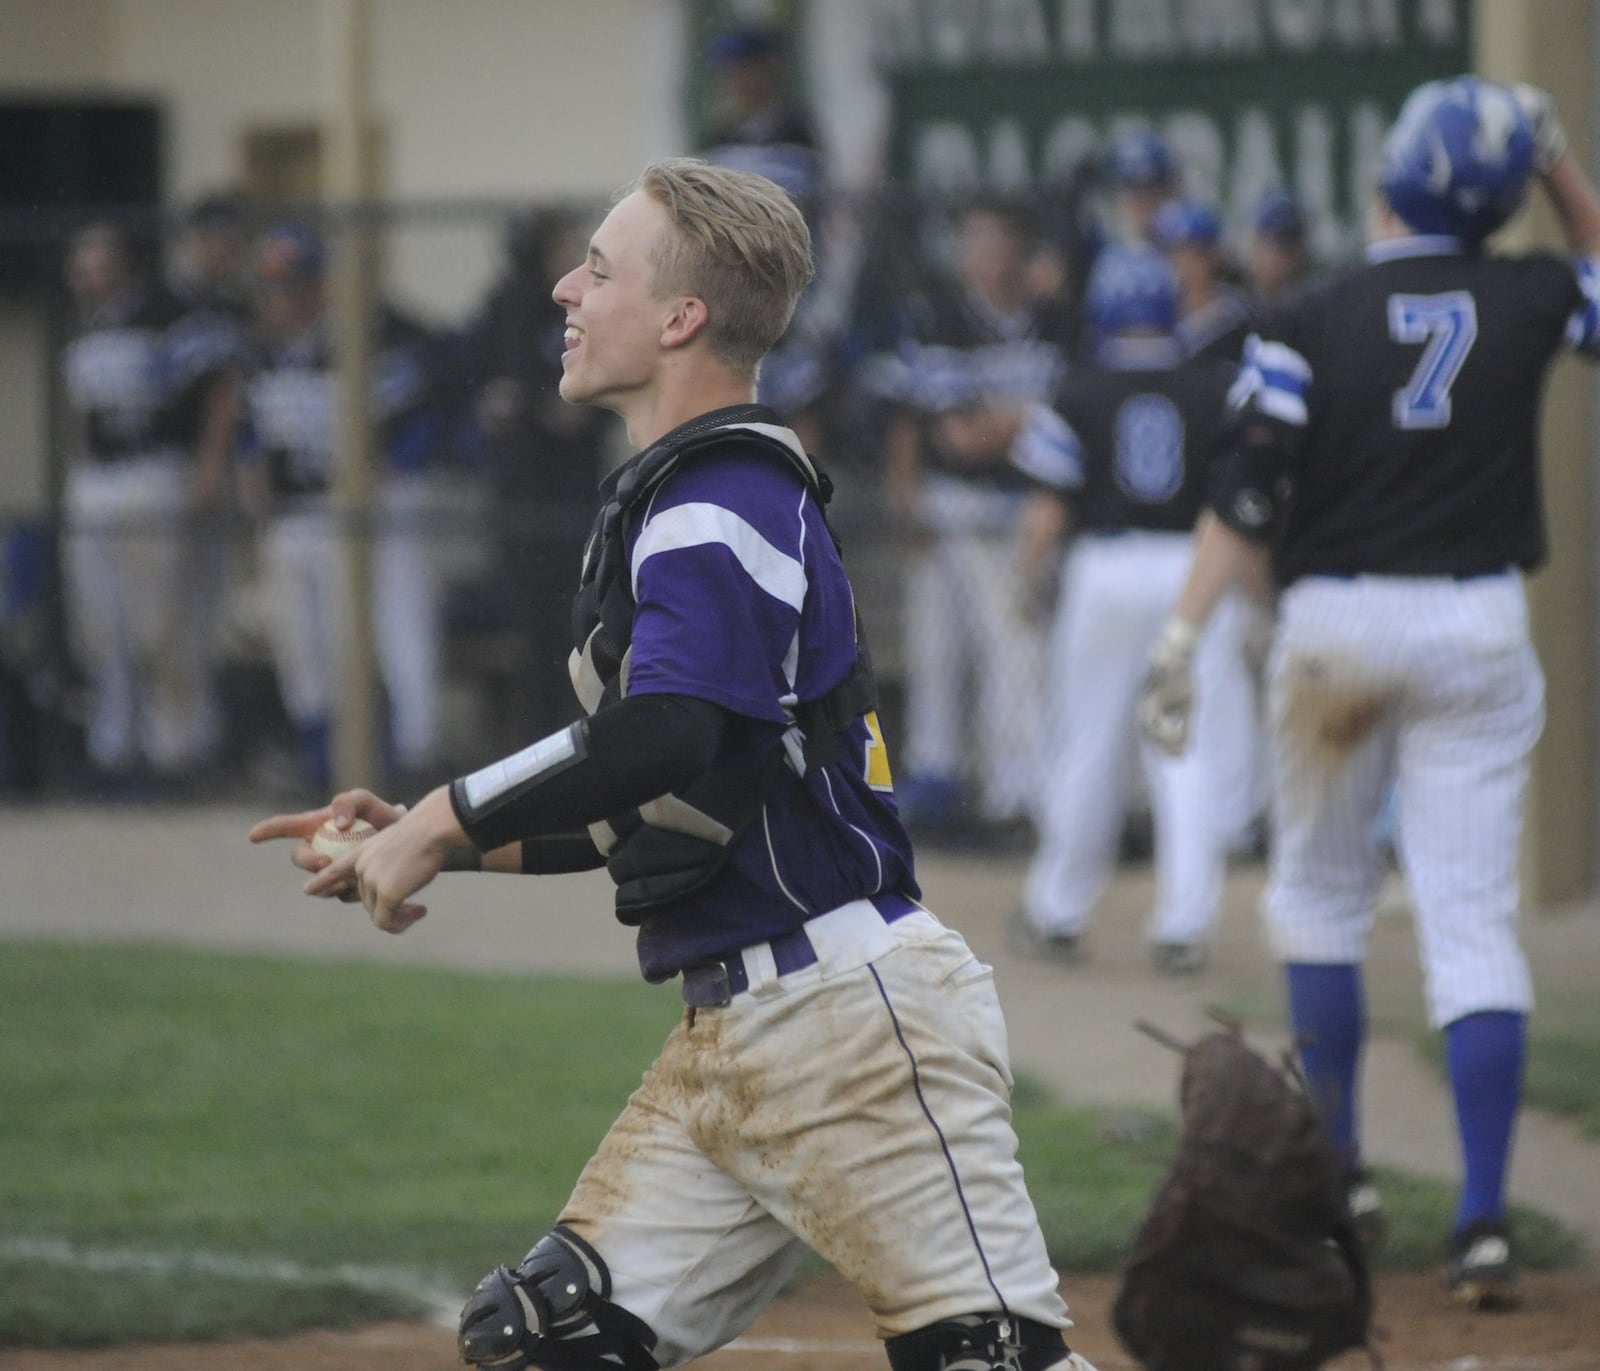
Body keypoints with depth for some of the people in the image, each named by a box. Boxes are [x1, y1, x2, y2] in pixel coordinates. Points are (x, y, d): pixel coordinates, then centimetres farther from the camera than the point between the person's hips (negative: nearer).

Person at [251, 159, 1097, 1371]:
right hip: (730, 1042, 10)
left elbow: (660, 741, -29)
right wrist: (420, 842, 15)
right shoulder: (669, 500, 18)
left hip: (854, 1006, -10)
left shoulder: (726, 498, -13)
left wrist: (443, 822, -19)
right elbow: (648, 813, 23)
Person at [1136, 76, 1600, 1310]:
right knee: (1475, 919, -2)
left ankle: (1338, 1175, 20)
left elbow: (1249, 498, -12)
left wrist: (1183, 635, -11)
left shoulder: (1312, 326, -7)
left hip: (1336, 620, -1)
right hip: (1478, 628, 1)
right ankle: (1483, 1218, -12)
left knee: (1319, 891, 18)